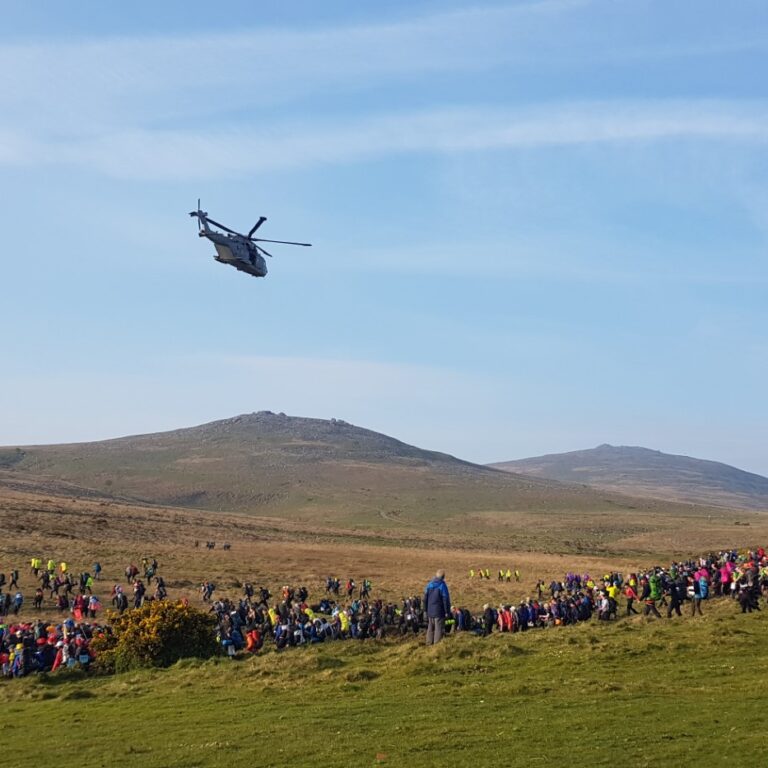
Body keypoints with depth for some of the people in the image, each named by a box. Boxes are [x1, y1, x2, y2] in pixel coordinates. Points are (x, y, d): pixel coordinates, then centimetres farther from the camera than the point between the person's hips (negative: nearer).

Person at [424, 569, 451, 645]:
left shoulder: (429, 585, 6)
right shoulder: (442, 585, -13)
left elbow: (425, 599, 12)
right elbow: (446, 600, -12)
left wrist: (426, 609, 21)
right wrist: (447, 611, -5)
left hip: (430, 611, 6)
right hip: (439, 612, -6)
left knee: (430, 628, 16)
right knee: (439, 629, 0)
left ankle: (429, 643, 21)